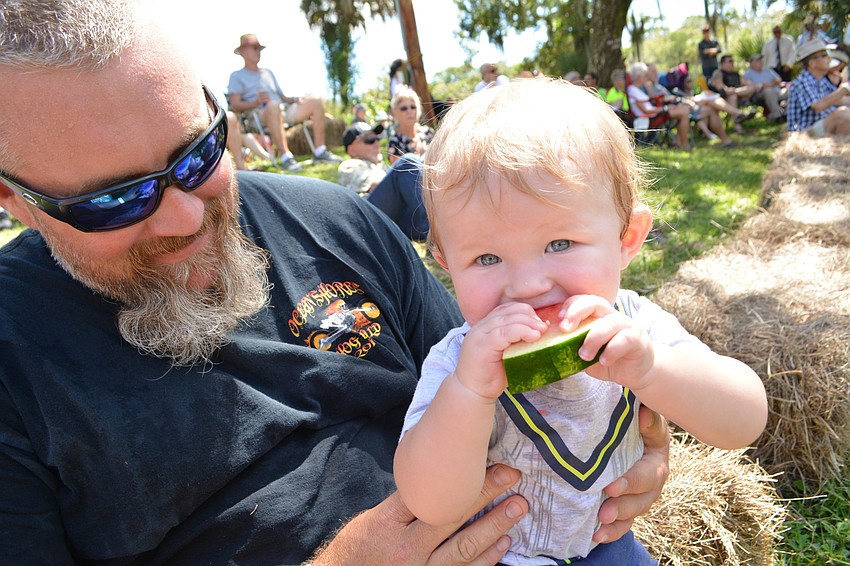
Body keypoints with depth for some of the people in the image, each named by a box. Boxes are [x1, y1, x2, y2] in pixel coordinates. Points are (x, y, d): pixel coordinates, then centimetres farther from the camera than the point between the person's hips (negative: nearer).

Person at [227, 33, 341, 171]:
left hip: (283, 113, 7)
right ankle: (285, 157, -47)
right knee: (273, 106, -42)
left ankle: (320, 151, -14)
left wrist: (294, 99, 3)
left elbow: (282, 97, 26)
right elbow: (235, 106, -2)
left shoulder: (268, 73, 33)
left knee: (316, 102, -7)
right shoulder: (237, 76, 13)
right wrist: (256, 102, -20)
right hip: (259, 116, -7)